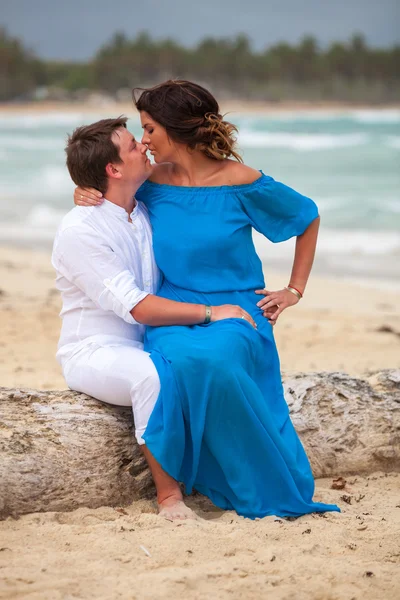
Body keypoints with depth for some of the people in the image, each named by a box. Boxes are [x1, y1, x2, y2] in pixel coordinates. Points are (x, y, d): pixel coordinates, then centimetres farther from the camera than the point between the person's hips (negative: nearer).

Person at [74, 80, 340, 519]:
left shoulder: (240, 182, -8)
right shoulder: (154, 184, 2)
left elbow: (308, 217, 6)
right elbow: (109, 197, 23)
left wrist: (294, 290, 4)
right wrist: (85, 196, -2)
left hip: (236, 308, -3)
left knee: (210, 359, -36)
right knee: (181, 362, -34)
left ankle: (268, 488, -15)